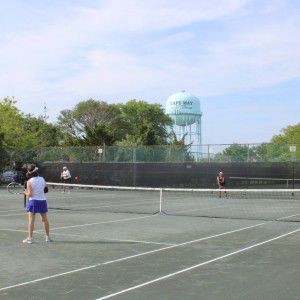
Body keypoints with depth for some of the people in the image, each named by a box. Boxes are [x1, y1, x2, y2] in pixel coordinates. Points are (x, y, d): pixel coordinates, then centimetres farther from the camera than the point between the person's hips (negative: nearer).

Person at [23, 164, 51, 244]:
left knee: (31, 220, 0)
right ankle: (48, 237, 24)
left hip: (33, 201, -4)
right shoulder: (42, 179, 0)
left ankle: (30, 238, -2)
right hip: (43, 200, 5)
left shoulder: (29, 181, -13)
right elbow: (45, 189, 7)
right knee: (45, 219, 14)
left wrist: (26, 192, 6)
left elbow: (29, 194, -14)